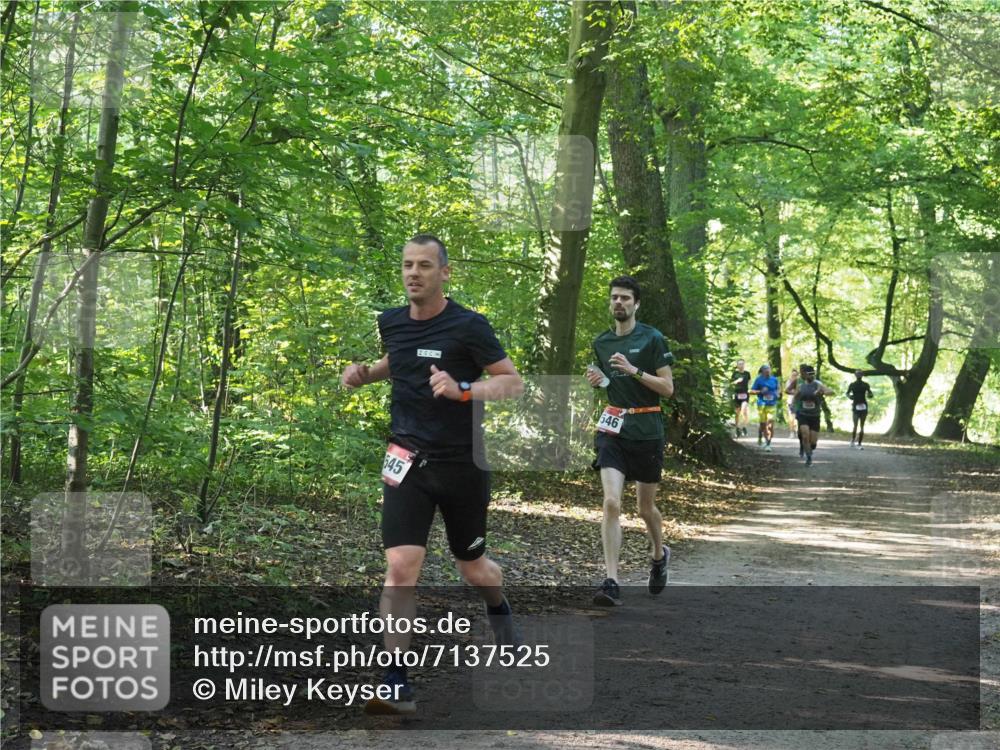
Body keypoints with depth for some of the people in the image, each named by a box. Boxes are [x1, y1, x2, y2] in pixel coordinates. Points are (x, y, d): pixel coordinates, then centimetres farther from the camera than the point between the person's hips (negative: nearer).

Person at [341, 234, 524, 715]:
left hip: (462, 463, -2)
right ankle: (396, 685, -11)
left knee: (473, 569, 14)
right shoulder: (391, 323, 3)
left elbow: (513, 382, -11)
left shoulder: (468, 327, -12)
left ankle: (499, 610, 51)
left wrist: (462, 390, -27)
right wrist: (366, 373, 5)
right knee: (400, 567, -14)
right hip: (408, 461, 2)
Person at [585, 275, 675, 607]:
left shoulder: (652, 339, -5)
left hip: (646, 431, -2)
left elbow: (667, 388, -8)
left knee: (645, 508, 11)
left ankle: (659, 554, 43)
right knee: (611, 503, -15)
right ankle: (611, 582, -17)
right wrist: (597, 379, 2)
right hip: (612, 428, 3)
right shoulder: (601, 342, 10)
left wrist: (634, 370, -19)